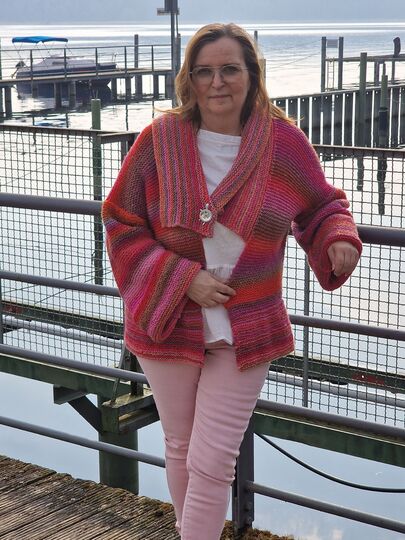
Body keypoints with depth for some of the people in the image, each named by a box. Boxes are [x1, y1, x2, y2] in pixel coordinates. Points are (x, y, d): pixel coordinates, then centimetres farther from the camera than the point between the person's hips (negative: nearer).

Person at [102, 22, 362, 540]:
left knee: (213, 462, -2)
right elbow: (121, 223, -4)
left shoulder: (285, 142, -7)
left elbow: (323, 206, 9)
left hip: (244, 332, -1)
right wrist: (182, 279, -15)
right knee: (180, 448, 18)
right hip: (169, 323, 1)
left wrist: (340, 239, -15)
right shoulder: (160, 140, -9)